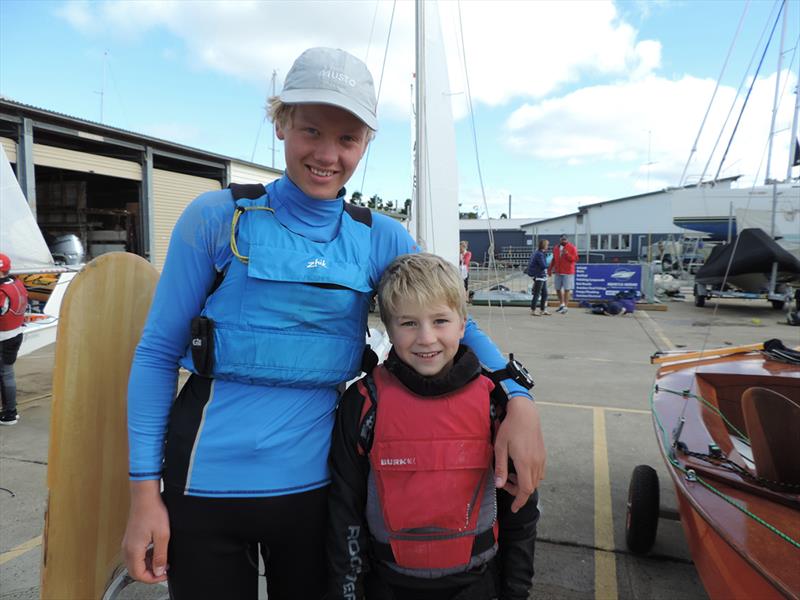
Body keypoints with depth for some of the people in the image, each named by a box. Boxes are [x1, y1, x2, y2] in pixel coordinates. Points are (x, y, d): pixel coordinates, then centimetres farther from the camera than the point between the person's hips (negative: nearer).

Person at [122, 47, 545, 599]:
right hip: (208, 485, -2)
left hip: (315, 482, 3)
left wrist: (518, 399, -14)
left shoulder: (380, 239, -1)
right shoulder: (219, 218, -7)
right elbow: (157, 353, -4)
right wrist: (144, 490, -7)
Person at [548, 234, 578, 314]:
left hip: (568, 272, -5)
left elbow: (575, 259, -8)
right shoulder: (556, 248, 12)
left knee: (566, 289, -6)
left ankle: (566, 307, 0)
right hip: (557, 272, 5)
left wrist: (567, 254, -21)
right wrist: (550, 269, 16)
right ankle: (561, 304, 29)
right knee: (558, 289, 11)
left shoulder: (572, 248, -3)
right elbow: (553, 260, 18)